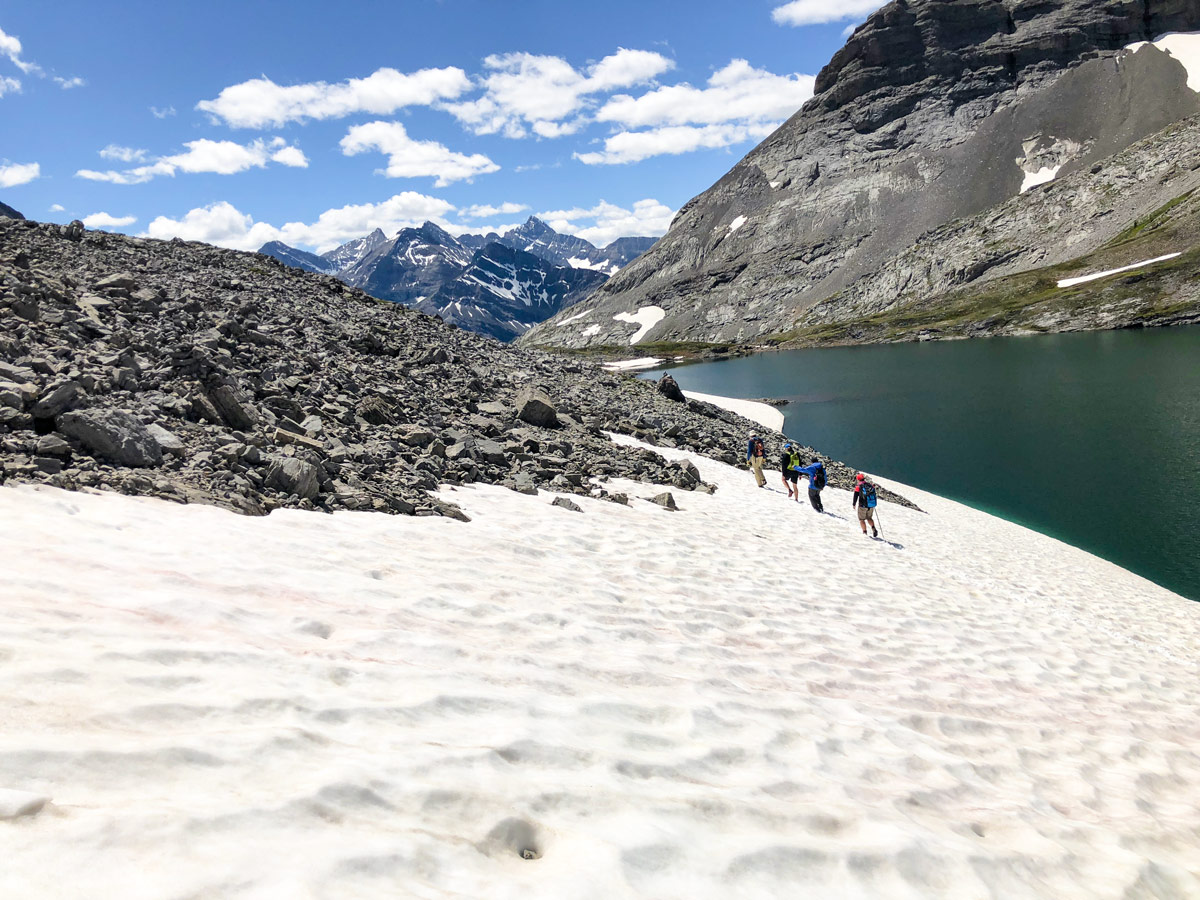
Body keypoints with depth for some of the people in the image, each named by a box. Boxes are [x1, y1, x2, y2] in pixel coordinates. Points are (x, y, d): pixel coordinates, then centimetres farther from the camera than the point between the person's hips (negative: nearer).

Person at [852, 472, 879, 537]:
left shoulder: (858, 486, -7)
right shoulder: (870, 485, 6)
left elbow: (856, 496, -8)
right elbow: (874, 495, 14)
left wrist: (853, 504, 3)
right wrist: (874, 504, 26)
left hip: (863, 506, -5)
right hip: (871, 506, 5)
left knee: (862, 519, 10)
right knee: (869, 518, 22)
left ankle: (865, 532, 5)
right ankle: (873, 528, 2)